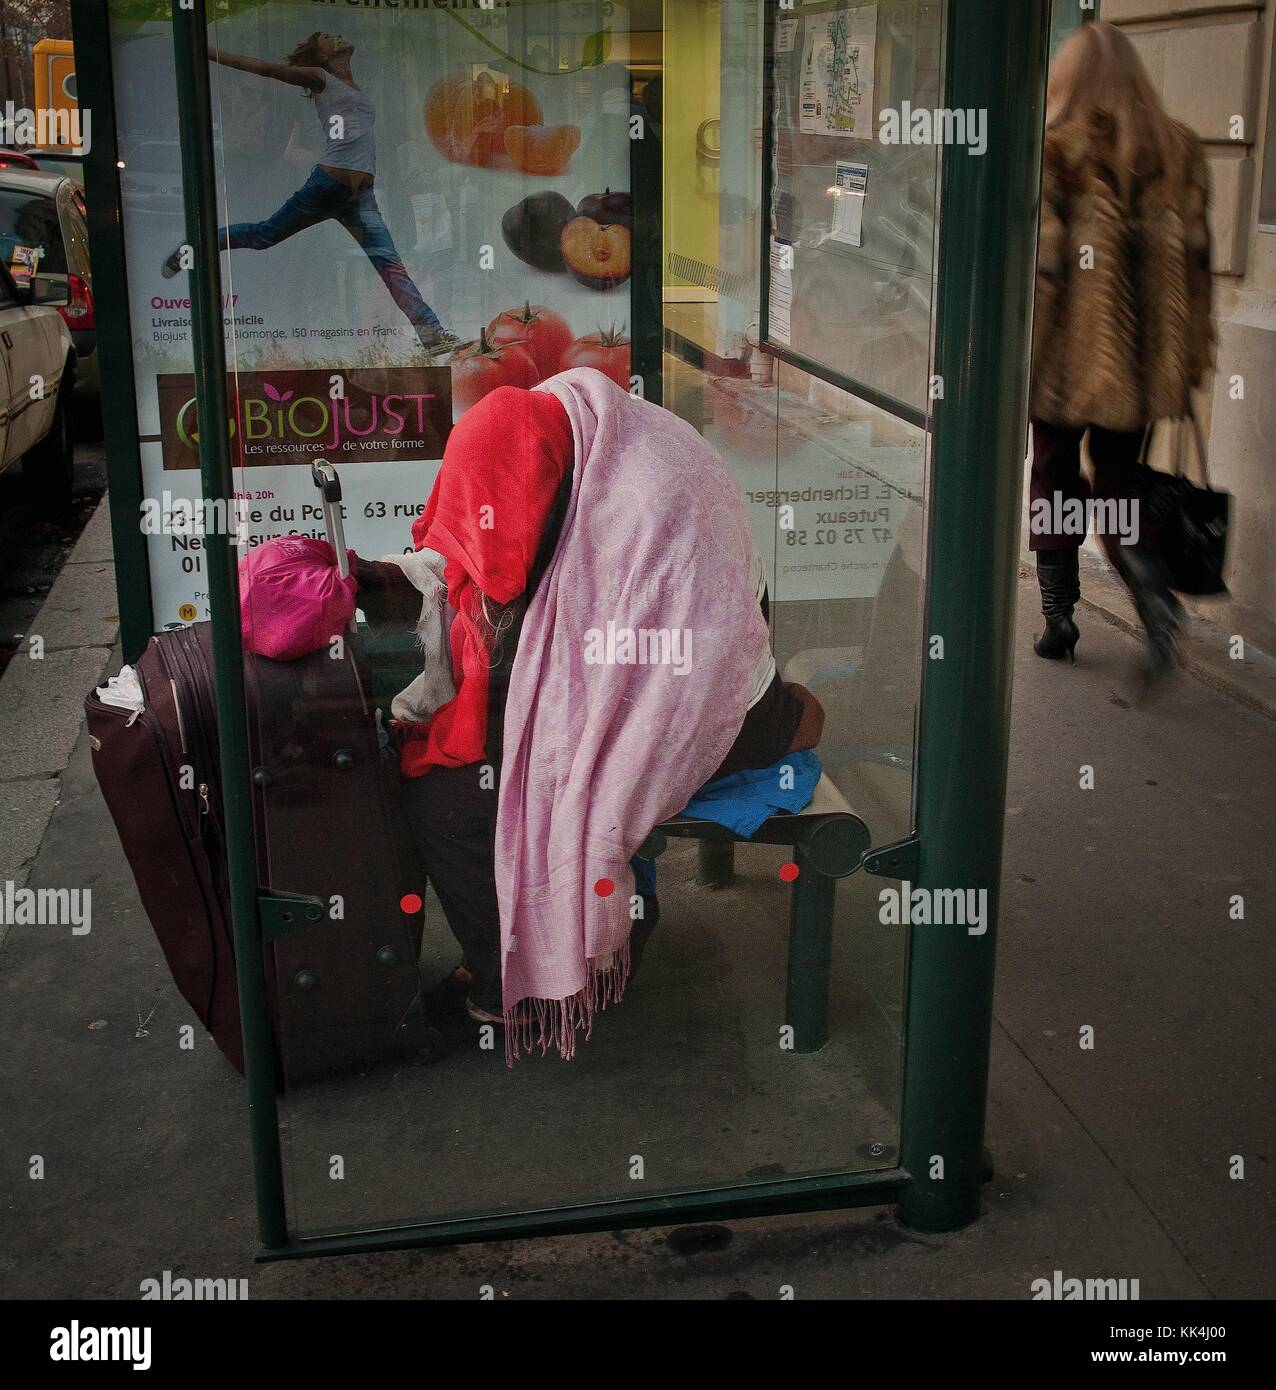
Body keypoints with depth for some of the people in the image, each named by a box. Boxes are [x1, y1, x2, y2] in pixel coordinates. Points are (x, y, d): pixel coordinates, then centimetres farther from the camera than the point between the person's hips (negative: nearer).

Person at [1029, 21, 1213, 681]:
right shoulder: (1176, 150, 6)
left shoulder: (1051, 150, -7)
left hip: (1067, 351, -3)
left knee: (1054, 478, 12)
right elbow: (1193, 260, 6)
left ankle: (1058, 618, 15)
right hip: (1144, 355, 3)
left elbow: (1037, 259, -12)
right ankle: (1151, 586, -4)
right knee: (1119, 479, 16)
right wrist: (1190, 356, 11)